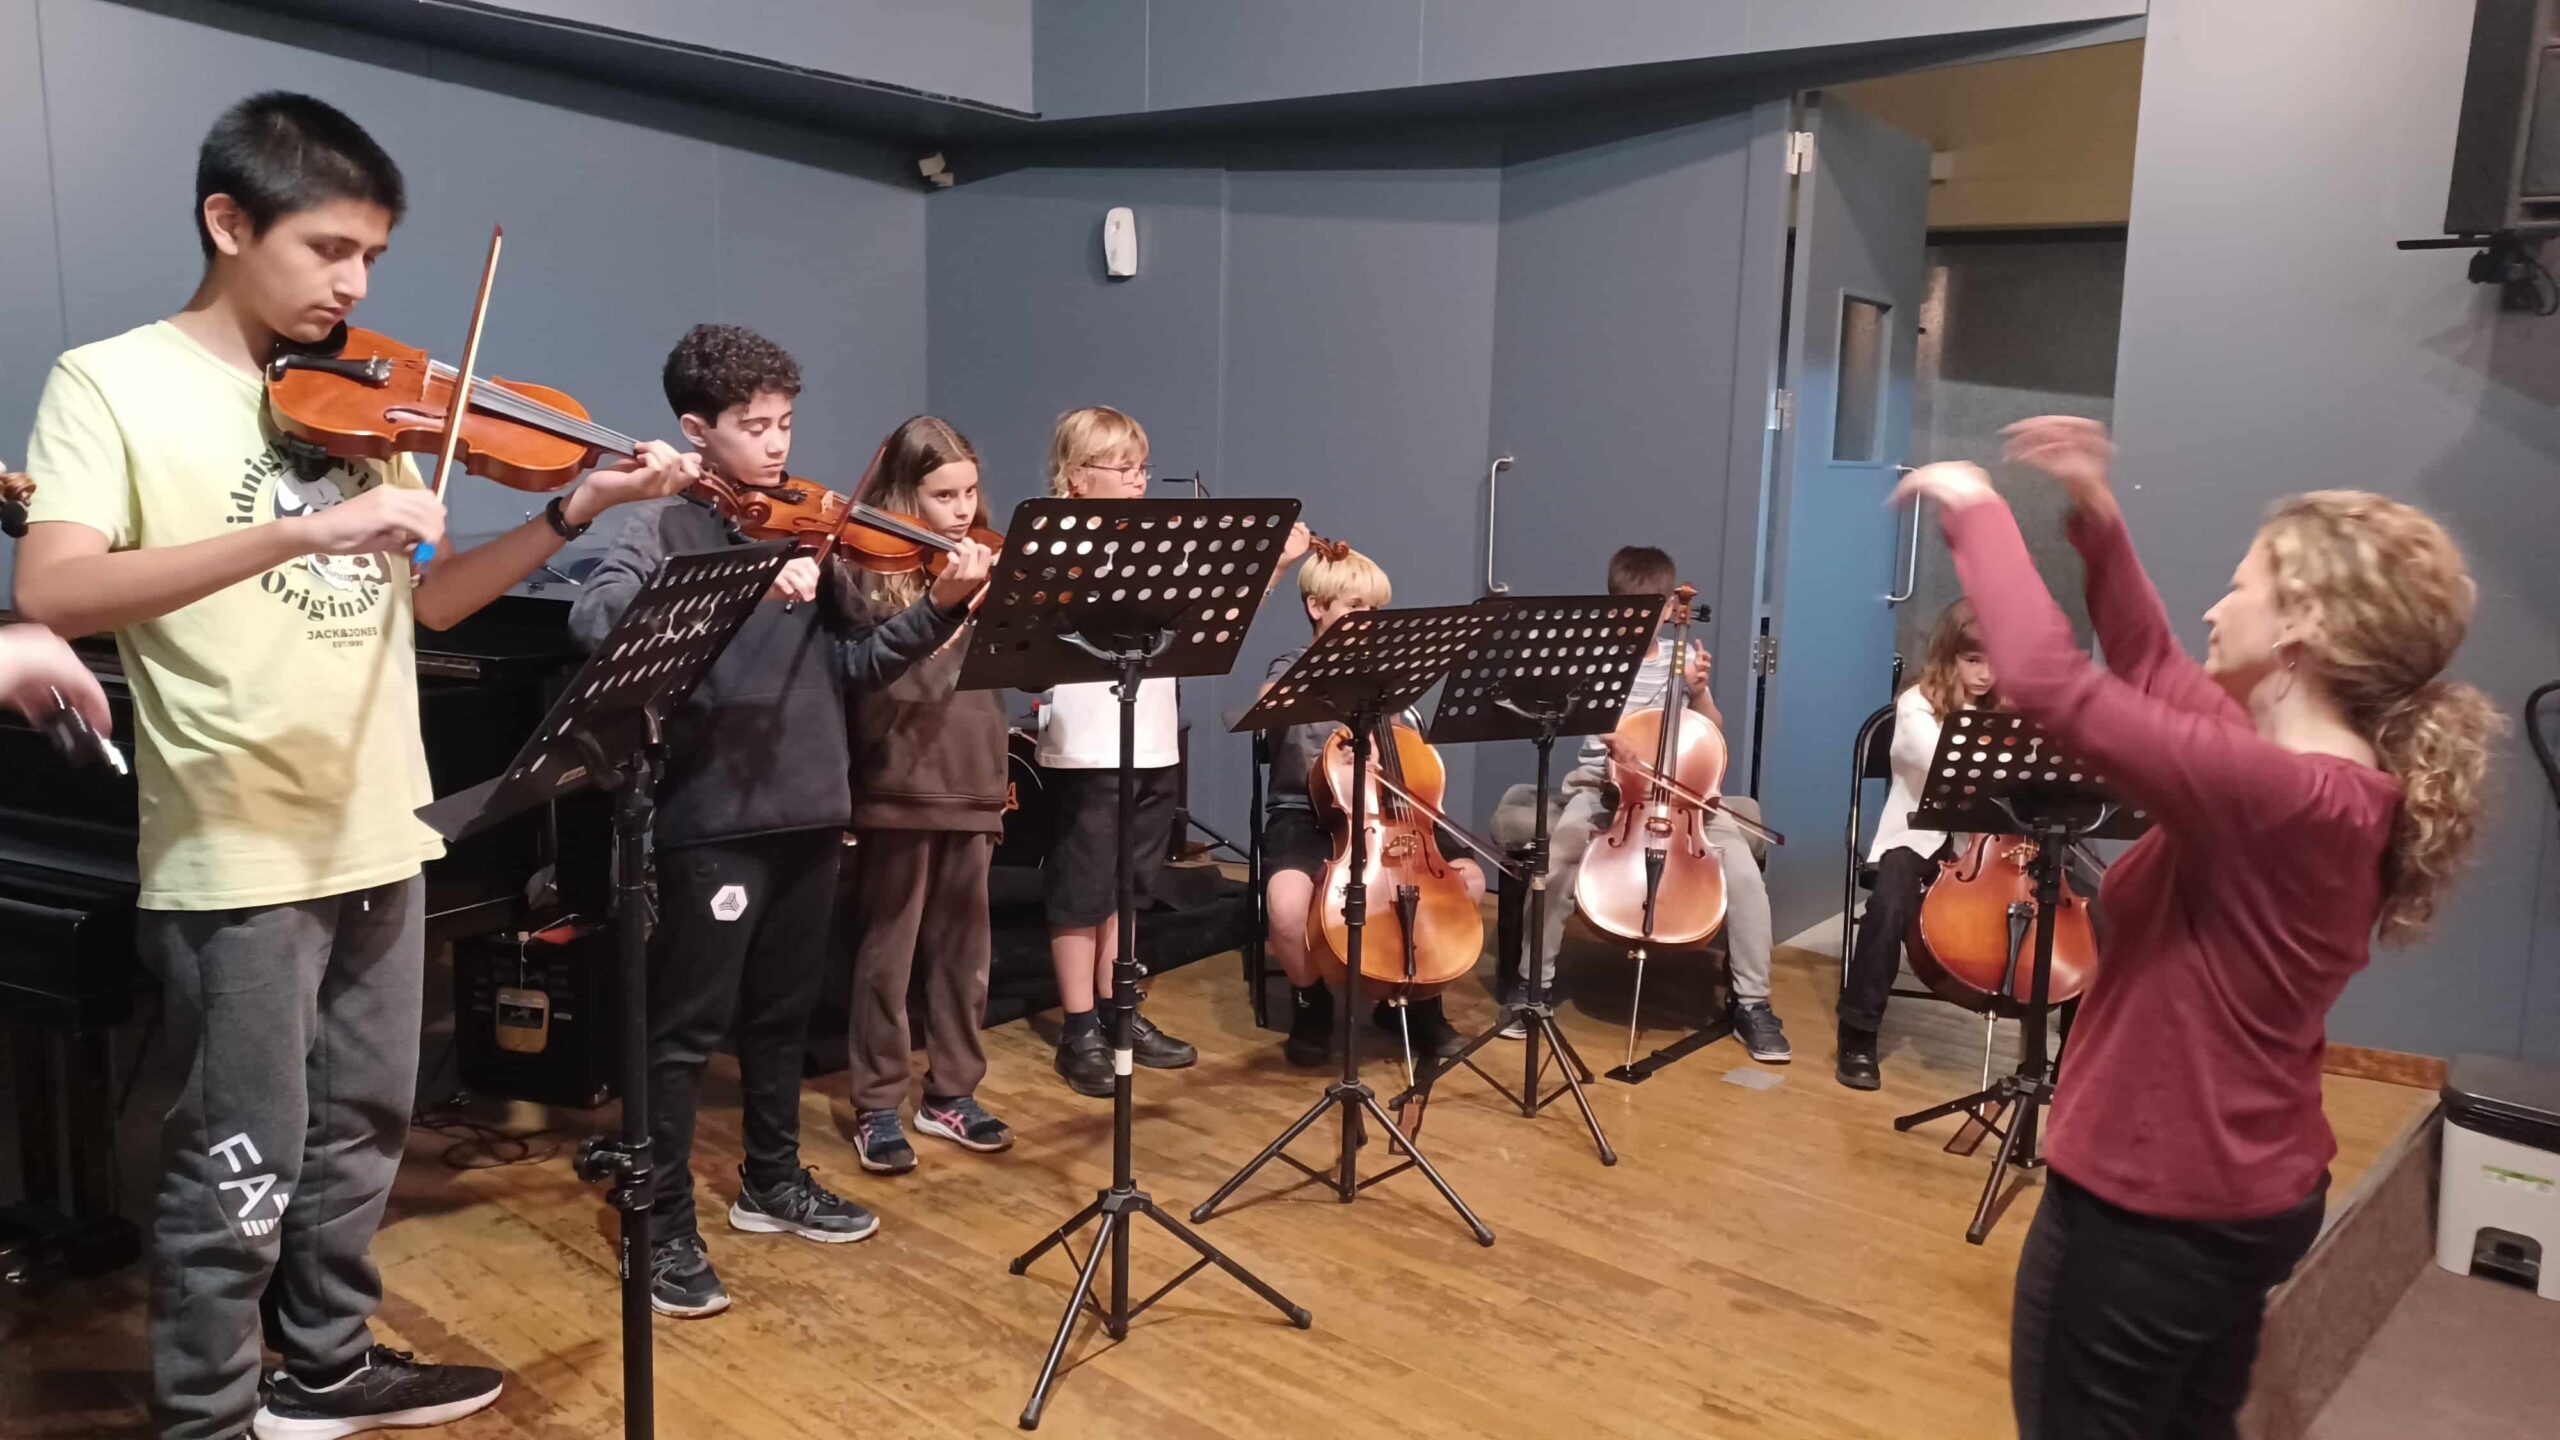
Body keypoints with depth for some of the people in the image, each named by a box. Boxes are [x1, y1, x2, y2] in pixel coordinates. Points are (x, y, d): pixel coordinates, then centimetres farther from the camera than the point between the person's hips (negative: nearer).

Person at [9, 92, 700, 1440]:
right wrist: (299, 528, -32)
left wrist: (575, 513, -1)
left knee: (358, 1133, 18)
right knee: (241, 1168, 3)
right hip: (236, 853, -6)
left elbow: (422, 598, 12)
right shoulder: (111, 380, -7)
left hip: (379, 833, 6)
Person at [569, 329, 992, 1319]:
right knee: (689, 1028, 1)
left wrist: (940, 609, -8)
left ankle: (771, 1181, 35)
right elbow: (595, 618, -26)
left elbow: (854, 664, 8)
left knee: (784, 1011, 19)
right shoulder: (665, 526, -6)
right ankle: (663, 1231, 13)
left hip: (809, 812, 6)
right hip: (711, 821, -6)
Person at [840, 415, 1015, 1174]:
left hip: (973, 783, 5)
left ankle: (952, 1092, 27)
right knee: (888, 952, 5)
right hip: (900, 787, -5)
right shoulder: (873, 570, -6)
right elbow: (884, 684, -16)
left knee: (965, 948, 13)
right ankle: (876, 1106, 18)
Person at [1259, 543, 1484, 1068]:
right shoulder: (1294, 668, -1)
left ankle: (1417, 996, 9)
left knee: (1469, 877, -12)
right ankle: (1311, 1004, -3)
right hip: (1303, 815, -5)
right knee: (1288, 901, -36)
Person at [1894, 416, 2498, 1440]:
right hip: (2248, 1190, 9)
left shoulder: (2280, 797, -28)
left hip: (2152, 1201, -9)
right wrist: (2095, 520, 5)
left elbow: (2045, 680, -32)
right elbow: (2153, 676, 14)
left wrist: (1978, 511, -18)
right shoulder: (2344, 784, 2)